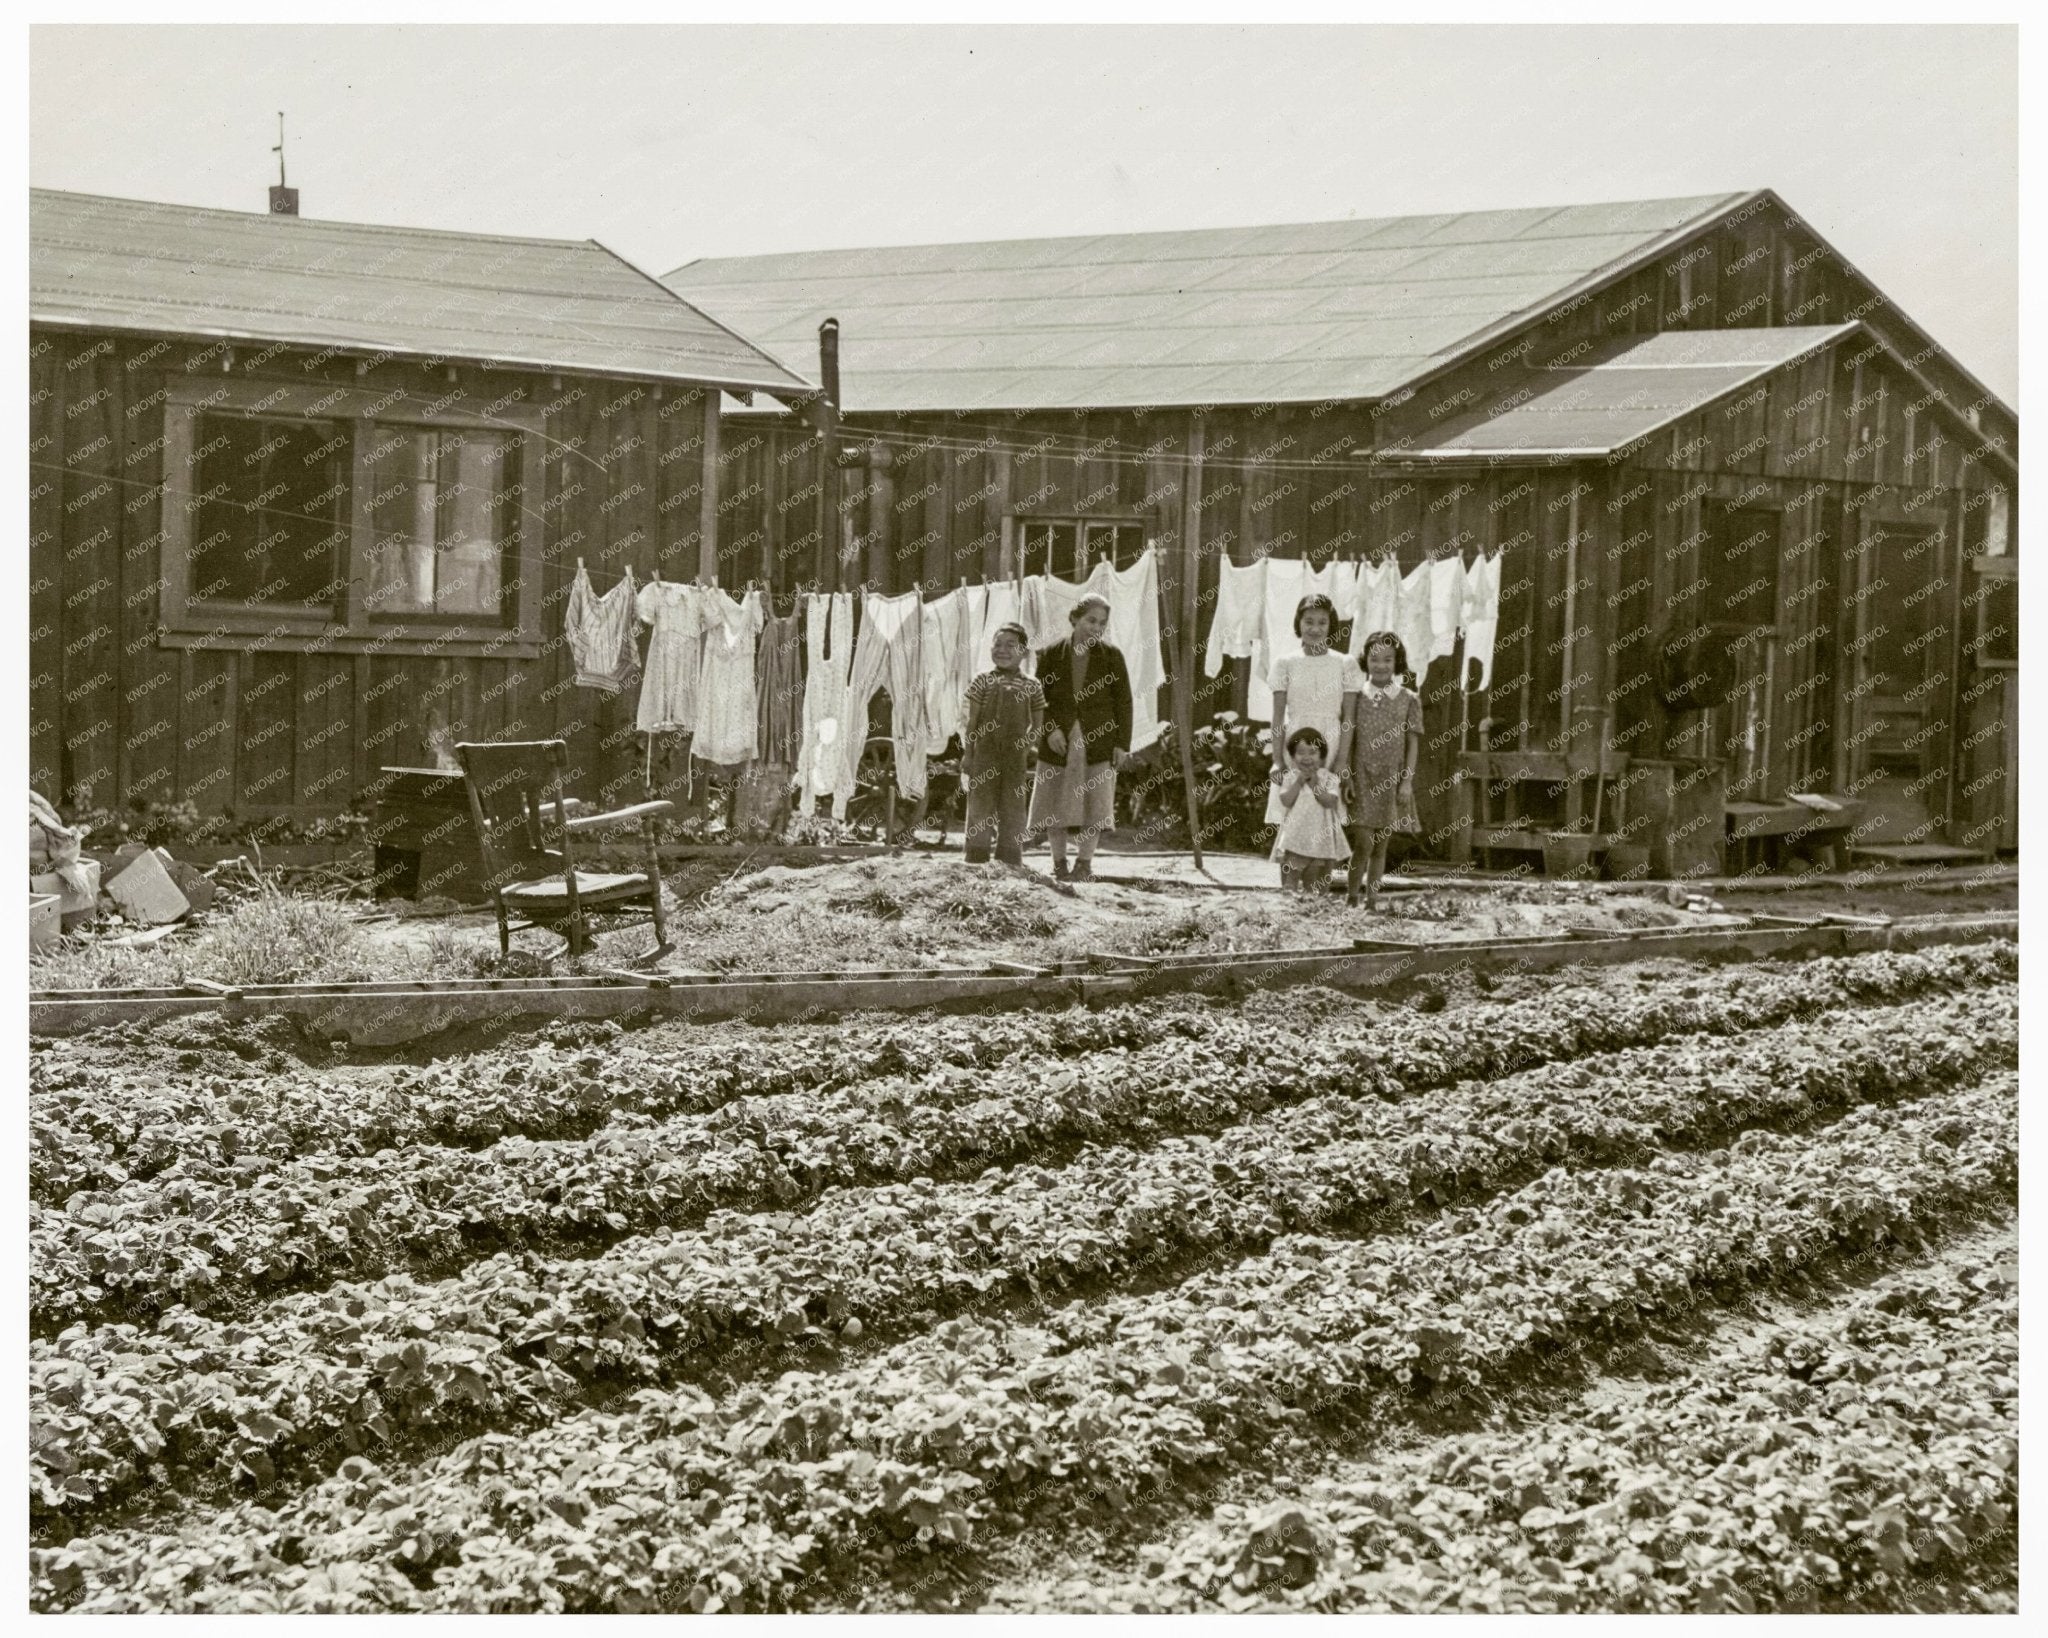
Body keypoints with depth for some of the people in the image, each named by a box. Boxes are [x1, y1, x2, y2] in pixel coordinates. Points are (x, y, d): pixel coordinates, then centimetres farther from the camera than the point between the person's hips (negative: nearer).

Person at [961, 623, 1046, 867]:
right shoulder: (983, 682, 2)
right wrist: (967, 753, -3)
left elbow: (1038, 725, 10)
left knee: (1014, 807, 4)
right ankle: (977, 858, 4)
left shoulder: (1031, 686, 5)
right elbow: (972, 721, 2)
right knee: (981, 804, 0)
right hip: (985, 753, -2)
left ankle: (1010, 860, 10)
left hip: (1016, 756, 2)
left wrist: (1034, 750, -3)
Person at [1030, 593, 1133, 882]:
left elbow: (1123, 702, 1)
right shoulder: (1052, 655, 0)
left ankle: (1085, 864, 5)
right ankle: (1059, 864, 11)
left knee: (1093, 802, -3)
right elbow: (1039, 698, 3)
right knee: (1053, 804, 2)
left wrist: (1122, 744, -5)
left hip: (1097, 739, -1)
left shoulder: (1112, 655, 0)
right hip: (1059, 739, 1)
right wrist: (1050, 729, -12)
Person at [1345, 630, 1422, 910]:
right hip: (1362, 778, -2)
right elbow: (1348, 740, 3)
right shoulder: (1355, 696, 2)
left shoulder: (1408, 700, 4)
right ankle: (1350, 897, -3)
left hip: (1391, 781, 2)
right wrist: (1346, 777, -4)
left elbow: (1412, 743, 4)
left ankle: (1372, 900, 13)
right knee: (1363, 843, -11)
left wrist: (1407, 781, -3)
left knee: (1381, 845, 7)